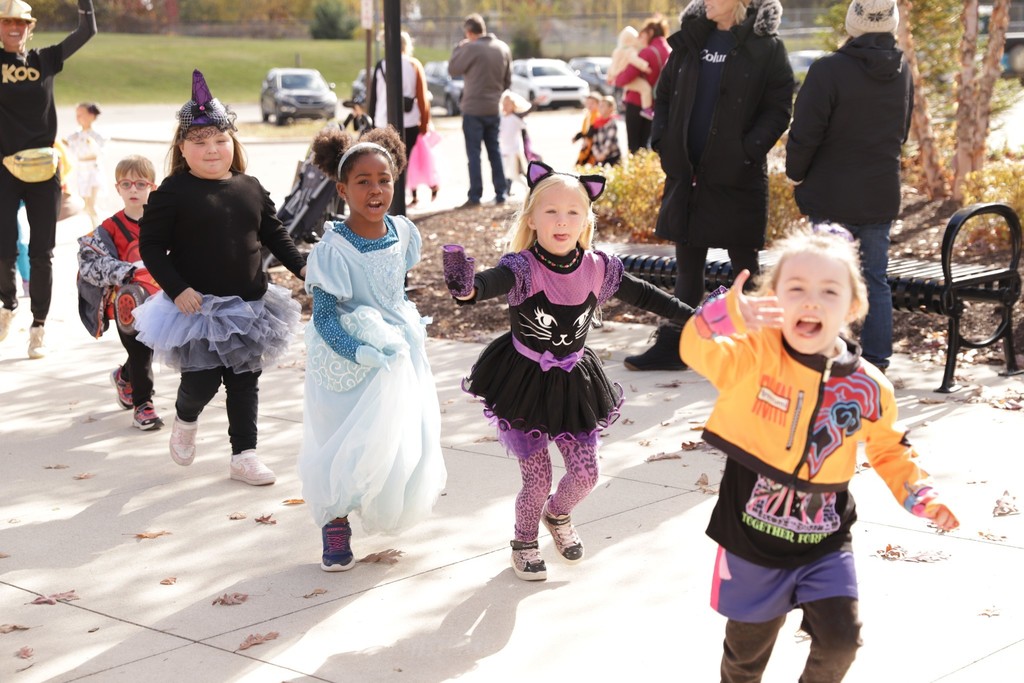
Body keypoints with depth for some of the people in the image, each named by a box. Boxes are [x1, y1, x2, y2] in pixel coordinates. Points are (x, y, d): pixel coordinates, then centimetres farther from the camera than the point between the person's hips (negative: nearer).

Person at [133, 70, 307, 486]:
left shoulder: (251, 189, 5)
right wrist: (176, 289, -18)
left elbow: (275, 235, 14)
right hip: (197, 307, -4)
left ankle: (244, 455, 20)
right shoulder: (172, 193, -9)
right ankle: (185, 419, 32)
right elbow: (151, 246, -9)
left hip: (248, 306, 4)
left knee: (245, 382, 9)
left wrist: (301, 266, 0)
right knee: (202, 380, -3)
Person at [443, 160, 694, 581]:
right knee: (537, 478, 0)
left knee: (585, 473, 7)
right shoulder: (523, 267, -23)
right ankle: (525, 541, 31)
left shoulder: (597, 269, -8)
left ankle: (558, 514, 43)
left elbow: (642, 295, 6)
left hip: (572, 384, 4)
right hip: (523, 382, -4)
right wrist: (468, 290, -67)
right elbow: (495, 281, -44)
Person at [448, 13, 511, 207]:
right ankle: (501, 193, 14)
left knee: (474, 153, -1)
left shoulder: (471, 48, -16)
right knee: (495, 151, 14)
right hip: (494, 108, 6)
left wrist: (458, 48, 6)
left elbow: (453, 69, -5)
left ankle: (475, 196, -3)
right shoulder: (503, 48, 5)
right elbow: (507, 80, 11)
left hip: (473, 109, -6)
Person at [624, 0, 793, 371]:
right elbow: (664, 95, 14)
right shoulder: (691, 38, 8)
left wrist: (748, 152, -17)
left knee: (744, 263, 5)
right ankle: (672, 345, 19)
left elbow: (778, 109, -8)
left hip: (737, 175, -5)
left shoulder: (766, 46, -6)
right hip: (687, 170, 5)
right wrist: (662, 142, 0)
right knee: (687, 261, 12)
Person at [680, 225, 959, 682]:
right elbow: (698, 350, -35)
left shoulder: (868, 388, -7)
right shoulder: (755, 355, -15)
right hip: (752, 538, -1)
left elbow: (888, 449, 11)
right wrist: (727, 315, -54)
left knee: (840, 639, 2)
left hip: (825, 542, 2)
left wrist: (919, 495, -2)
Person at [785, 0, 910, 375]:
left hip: (833, 195, -5)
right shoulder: (902, 72, 6)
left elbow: (804, 133, -14)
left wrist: (796, 174, 1)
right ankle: (877, 360, 13)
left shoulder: (829, 70, -16)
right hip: (882, 195, 5)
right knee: (876, 280, 12)